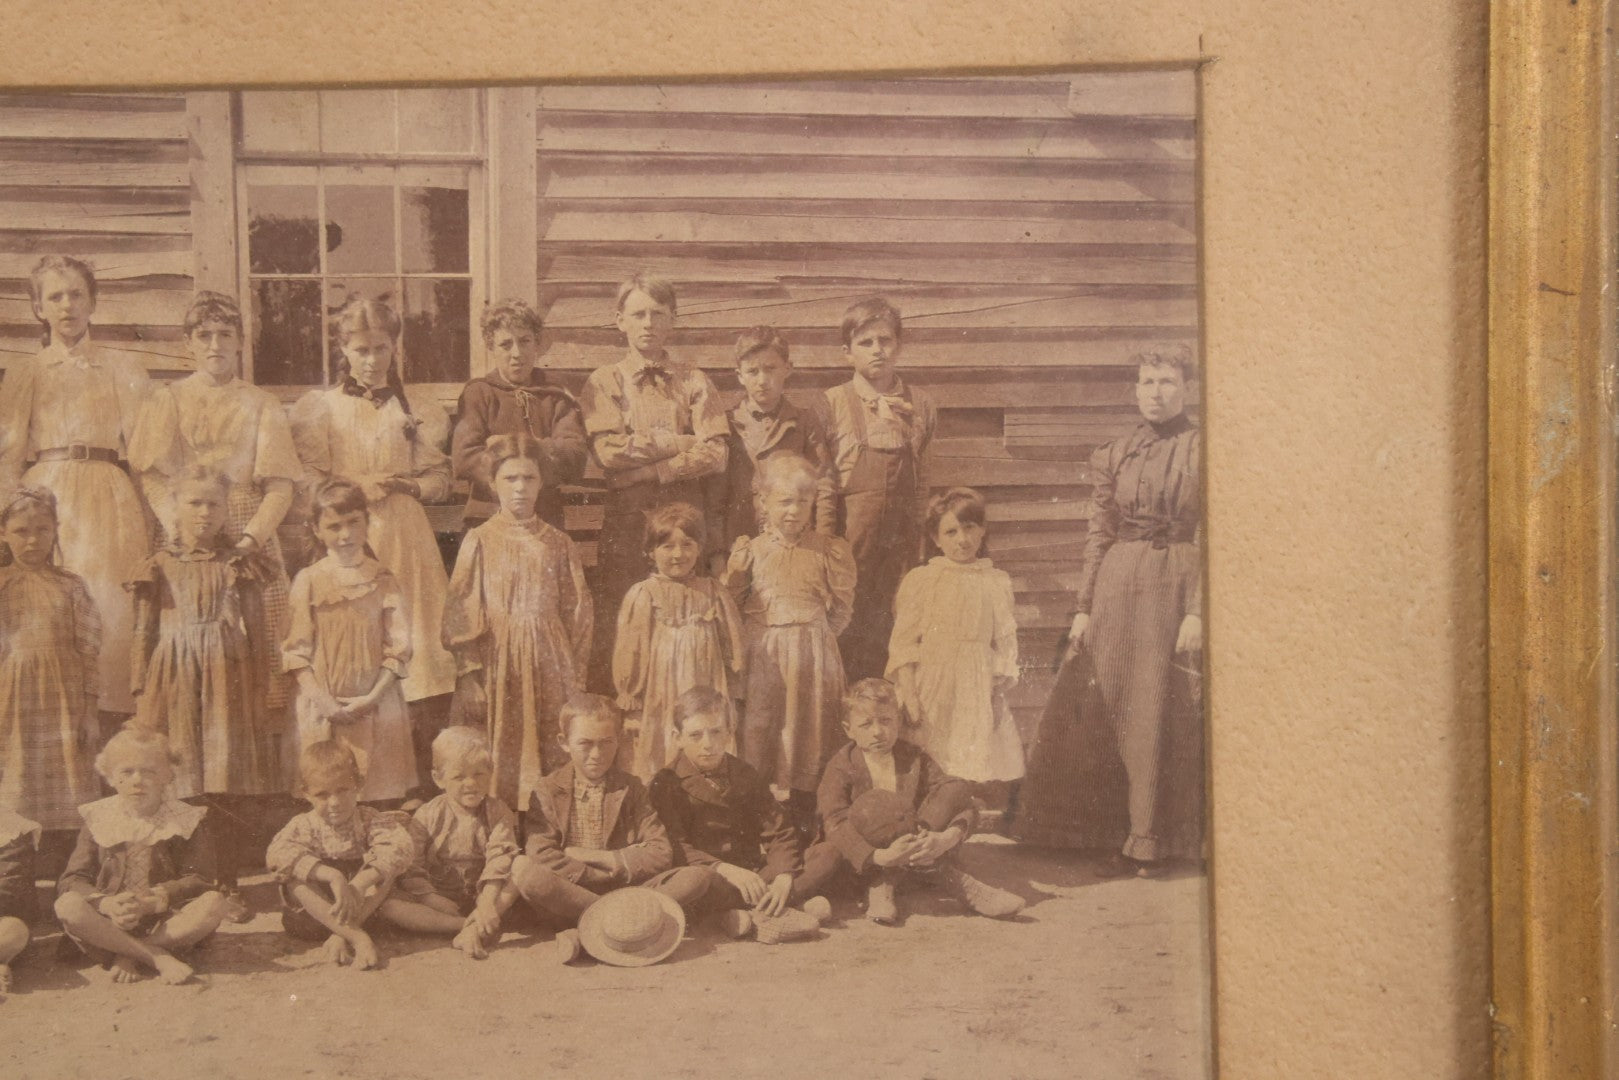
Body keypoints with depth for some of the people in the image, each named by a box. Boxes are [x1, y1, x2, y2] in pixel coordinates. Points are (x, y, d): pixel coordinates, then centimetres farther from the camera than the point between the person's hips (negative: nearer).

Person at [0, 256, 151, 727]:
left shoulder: (123, 369, 16)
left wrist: (149, 519, -1)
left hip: (109, 501, 0)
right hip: (43, 497, 0)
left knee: (110, 607, -10)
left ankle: (108, 725, -9)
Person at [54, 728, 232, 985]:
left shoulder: (187, 820, 4)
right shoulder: (98, 821, 7)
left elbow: (199, 880, -6)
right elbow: (71, 881, -2)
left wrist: (152, 902, -23)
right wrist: (107, 905, -23)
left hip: (168, 924, 0)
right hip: (109, 925, 1)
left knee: (214, 903, -28)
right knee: (67, 906, -29)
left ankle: (128, 956, -22)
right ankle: (159, 958, -29)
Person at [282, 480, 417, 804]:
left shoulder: (384, 581, 2)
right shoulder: (308, 580, 2)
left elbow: (399, 649, -1)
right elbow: (296, 650, 0)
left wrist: (372, 697, -12)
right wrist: (322, 700, -11)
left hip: (375, 706, 0)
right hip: (323, 711, 0)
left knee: (384, 798, 1)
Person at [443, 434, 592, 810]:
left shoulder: (558, 544, 8)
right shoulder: (479, 542, 2)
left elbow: (577, 614, 10)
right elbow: (461, 612, -2)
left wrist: (576, 677, 5)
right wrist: (469, 675, -9)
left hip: (549, 664, 2)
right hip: (497, 662, -2)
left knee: (551, 759, 1)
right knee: (499, 760, -2)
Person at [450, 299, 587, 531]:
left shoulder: (557, 399, 12)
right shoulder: (477, 394, 7)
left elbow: (574, 459, -3)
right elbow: (464, 459, -7)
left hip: (546, 521, 2)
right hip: (488, 518, -2)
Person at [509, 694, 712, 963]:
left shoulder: (631, 789, 10)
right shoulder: (547, 792, 4)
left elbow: (660, 855, -3)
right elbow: (541, 857, -13)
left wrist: (596, 857, -9)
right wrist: (609, 873, -13)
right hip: (569, 894, -2)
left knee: (698, 876, -21)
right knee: (522, 869, -33)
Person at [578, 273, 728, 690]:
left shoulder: (694, 382, 13)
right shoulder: (603, 382, 11)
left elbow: (715, 455, -1)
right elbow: (609, 450, -6)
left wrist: (648, 470, -9)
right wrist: (680, 442, -4)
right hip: (627, 519, -1)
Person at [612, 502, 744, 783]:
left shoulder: (712, 592, 7)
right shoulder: (643, 595, -2)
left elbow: (731, 643, 13)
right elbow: (629, 651, 0)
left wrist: (731, 693, 12)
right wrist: (630, 701, 0)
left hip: (704, 685, 2)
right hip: (660, 695, -2)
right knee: (660, 757, 1)